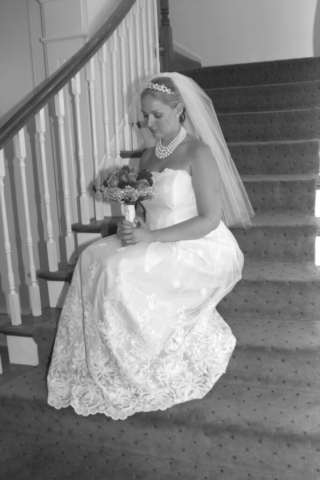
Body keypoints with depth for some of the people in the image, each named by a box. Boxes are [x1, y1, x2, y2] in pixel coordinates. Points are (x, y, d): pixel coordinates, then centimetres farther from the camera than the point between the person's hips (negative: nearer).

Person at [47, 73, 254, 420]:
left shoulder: (198, 153, -12)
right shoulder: (149, 155, 11)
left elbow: (209, 220, -17)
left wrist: (151, 236, -23)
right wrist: (131, 223, -7)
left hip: (200, 249, -7)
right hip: (155, 247, 7)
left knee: (121, 272, -28)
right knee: (94, 258, -15)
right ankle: (98, 366, -7)